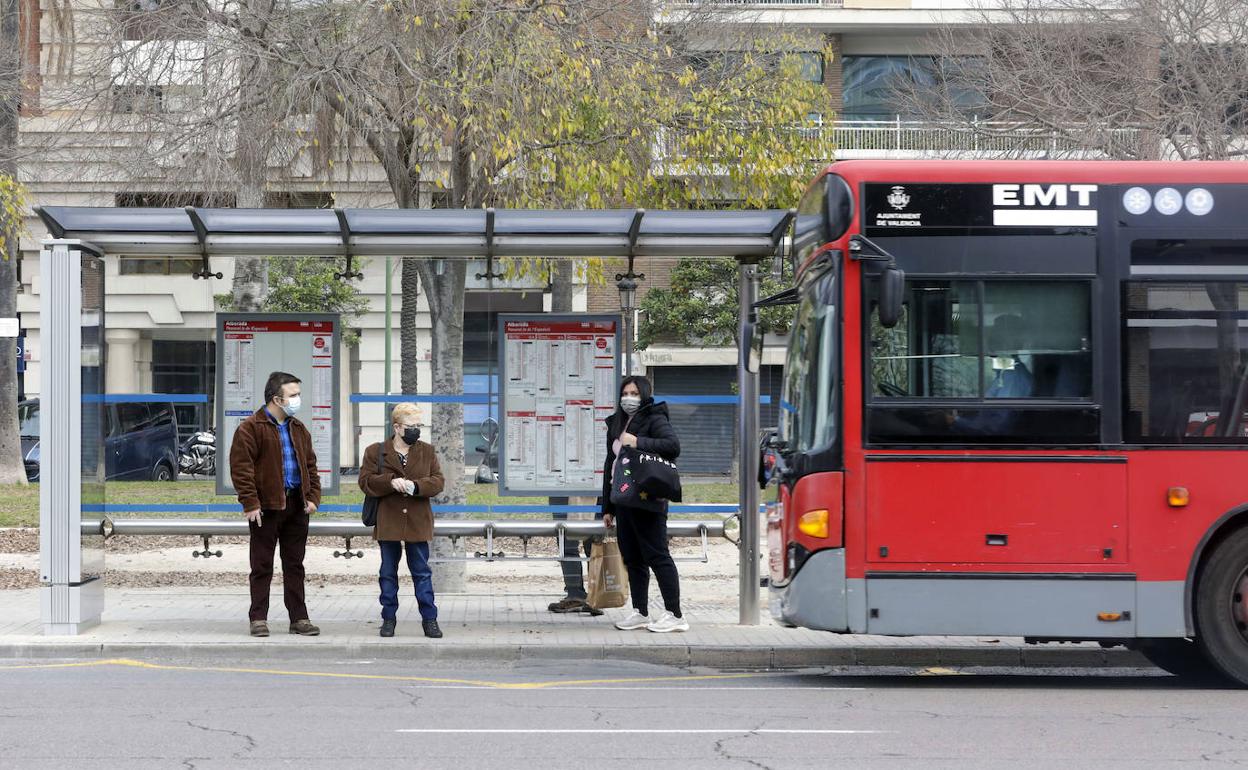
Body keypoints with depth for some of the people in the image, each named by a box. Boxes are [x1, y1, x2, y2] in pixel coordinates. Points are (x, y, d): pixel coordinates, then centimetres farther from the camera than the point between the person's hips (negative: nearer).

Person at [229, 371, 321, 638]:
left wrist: (313, 496, 7)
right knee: (262, 566, 1)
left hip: (296, 505, 6)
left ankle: (299, 618, 13)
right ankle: (258, 619, 6)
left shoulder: (299, 429, 14)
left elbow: (310, 464, 19)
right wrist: (250, 502, -18)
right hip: (266, 506, -6)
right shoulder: (250, 428, -8)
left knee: (294, 565, 10)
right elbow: (241, 467, -13)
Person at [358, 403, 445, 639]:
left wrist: (416, 486, -18)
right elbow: (365, 480, -5)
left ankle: (429, 619, 7)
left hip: (418, 522, 1)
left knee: (422, 572, 3)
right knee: (388, 573, 7)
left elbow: (438, 481, 0)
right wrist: (391, 482, -21)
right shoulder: (375, 452, 2)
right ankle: (389, 617, 16)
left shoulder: (427, 452, 7)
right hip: (388, 523, -1)